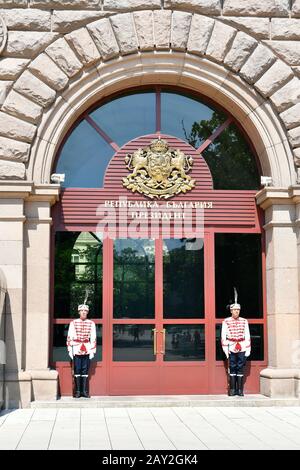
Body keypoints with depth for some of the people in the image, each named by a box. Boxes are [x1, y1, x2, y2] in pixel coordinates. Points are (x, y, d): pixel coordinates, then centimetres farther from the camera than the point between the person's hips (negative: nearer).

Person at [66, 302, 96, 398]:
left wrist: (92, 351, 0)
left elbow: (93, 338, 5)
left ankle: (84, 391, 8)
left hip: (87, 349, 1)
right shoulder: (73, 323, 1)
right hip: (76, 349, -1)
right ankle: (77, 391, 6)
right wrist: (70, 350, -4)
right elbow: (69, 337, 0)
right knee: (77, 370, 0)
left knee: (85, 370, 3)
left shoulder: (91, 323, 5)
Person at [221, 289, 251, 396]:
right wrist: (225, 349, -8)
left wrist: (248, 349, 1)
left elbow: (247, 336, 7)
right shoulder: (226, 322, 0)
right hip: (231, 348, -2)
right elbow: (223, 336, -2)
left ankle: (240, 389, 7)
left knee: (240, 367, 2)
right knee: (232, 368, 0)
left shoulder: (244, 321, 7)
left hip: (242, 348, 2)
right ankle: (232, 389, 6)